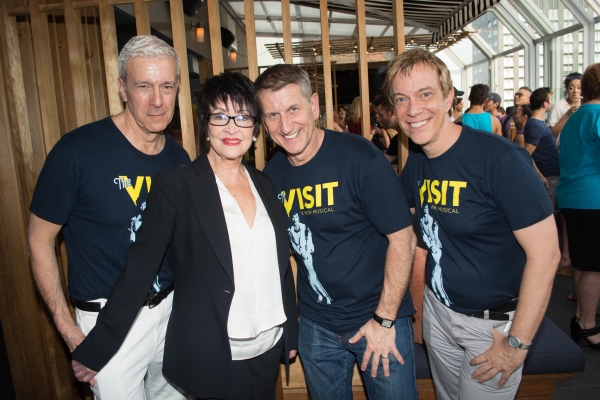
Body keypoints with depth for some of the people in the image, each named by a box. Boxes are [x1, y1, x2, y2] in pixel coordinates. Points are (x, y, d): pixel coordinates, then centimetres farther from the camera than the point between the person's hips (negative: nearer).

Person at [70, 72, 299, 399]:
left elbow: (280, 264, 9)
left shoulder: (263, 185, 3)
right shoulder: (176, 185, -12)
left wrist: (291, 332, 12)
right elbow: (139, 267, -11)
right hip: (211, 357, -5)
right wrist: (97, 348, -10)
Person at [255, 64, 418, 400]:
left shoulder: (360, 158, -19)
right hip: (316, 326, 4)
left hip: (380, 319, -4)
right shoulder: (273, 174, -4)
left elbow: (402, 237, -16)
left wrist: (385, 320, -13)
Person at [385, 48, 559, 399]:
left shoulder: (499, 158, -24)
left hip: (494, 322, -6)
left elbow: (545, 253, -23)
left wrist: (518, 343, -19)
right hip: (438, 310, 6)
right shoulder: (415, 164, -2)